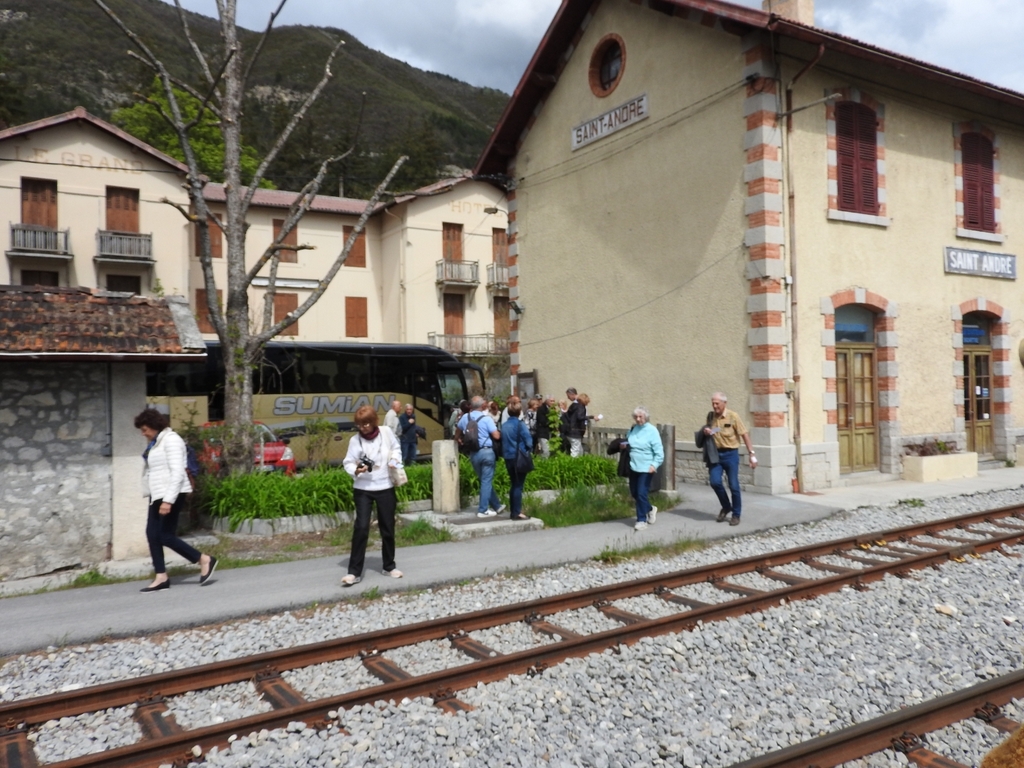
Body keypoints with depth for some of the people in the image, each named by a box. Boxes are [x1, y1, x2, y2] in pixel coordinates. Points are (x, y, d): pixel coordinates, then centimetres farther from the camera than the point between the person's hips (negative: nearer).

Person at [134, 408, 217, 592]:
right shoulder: (155, 443, 16)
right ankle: (161, 577, 10)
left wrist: (168, 500, -24)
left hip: (171, 495, -10)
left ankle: (205, 560, 4)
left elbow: (177, 472, -20)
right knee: (152, 534, 5)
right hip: (158, 495, 10)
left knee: (166, 536, -7)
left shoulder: (171, 440, -13)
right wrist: (155, 496, 15)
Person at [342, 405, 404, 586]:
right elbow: (348, 462, -5)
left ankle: (389, 567, 27)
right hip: (363, 489, -2)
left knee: (388, 528, 10)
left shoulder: (386, 432, -5)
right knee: (361, 527, -10)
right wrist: (356, 470, -25)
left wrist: (395, 459, -5)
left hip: (385, 487, 2)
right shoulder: (355, 440, -8)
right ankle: (354, 571, -3)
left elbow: (396, 448, 13)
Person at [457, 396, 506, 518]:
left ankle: (497, 506, 24)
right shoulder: (486, 418, -11)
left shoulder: (465, 417, 5)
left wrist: (460, 439, 45)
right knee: (486, 481, 2)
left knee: (484, 480, 15)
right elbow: (496, 436, -15)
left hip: (473, 453, 5)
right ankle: (483, 510, 3)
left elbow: (459, 431, 24)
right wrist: (499, 432, 8)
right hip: (486, 452, -5)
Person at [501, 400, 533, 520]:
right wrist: (528, 451, 5)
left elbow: (502, 441, 8)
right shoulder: (520, 424, -12)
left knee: (514, 485, 14)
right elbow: (528, 441, -12)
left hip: (508, 458, 6)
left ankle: (513, 511, 18)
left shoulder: (504, 425, 6)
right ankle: (517, 513, -2)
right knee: (518, 485, -2)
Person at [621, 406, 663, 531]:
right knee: (634, 493, 14)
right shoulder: (632, 429, 7)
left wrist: (654, 465, -25)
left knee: (641, 493, -7)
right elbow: (627, 443, 22)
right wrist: (622, 445, -1)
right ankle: (650, 509, 37)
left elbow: (659, 451, -13)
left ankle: (642, 520, 6)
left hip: (646, 468, -6)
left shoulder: (652, 430, -10)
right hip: (634, 467, 7)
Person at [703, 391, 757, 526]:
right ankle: (726, 507, 15)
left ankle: (736, 515, 15)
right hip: (716, 454, 3)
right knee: (715, 482, -11)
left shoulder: (733, 416, -9)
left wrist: (752, 454, -12)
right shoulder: (710, 416, 5)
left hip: (731, 454, -3)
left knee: (734, 486, -1)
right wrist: (705, 431, -5)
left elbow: (744, 435, -8)